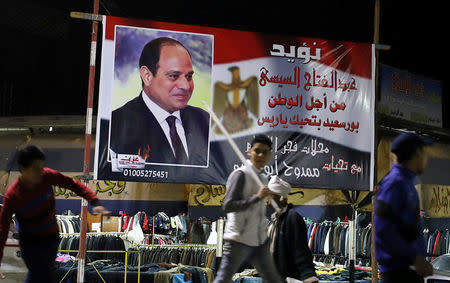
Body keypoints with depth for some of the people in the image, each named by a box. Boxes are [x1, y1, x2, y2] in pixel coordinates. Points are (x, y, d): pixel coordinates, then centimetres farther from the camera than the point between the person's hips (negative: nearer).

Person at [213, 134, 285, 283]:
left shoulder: (263, 178, 14)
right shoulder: (240, 174, -12)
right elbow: (227, 206, -22)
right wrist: (258, 197, -24)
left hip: (259, 241, 8)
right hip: (239, 241, -8)